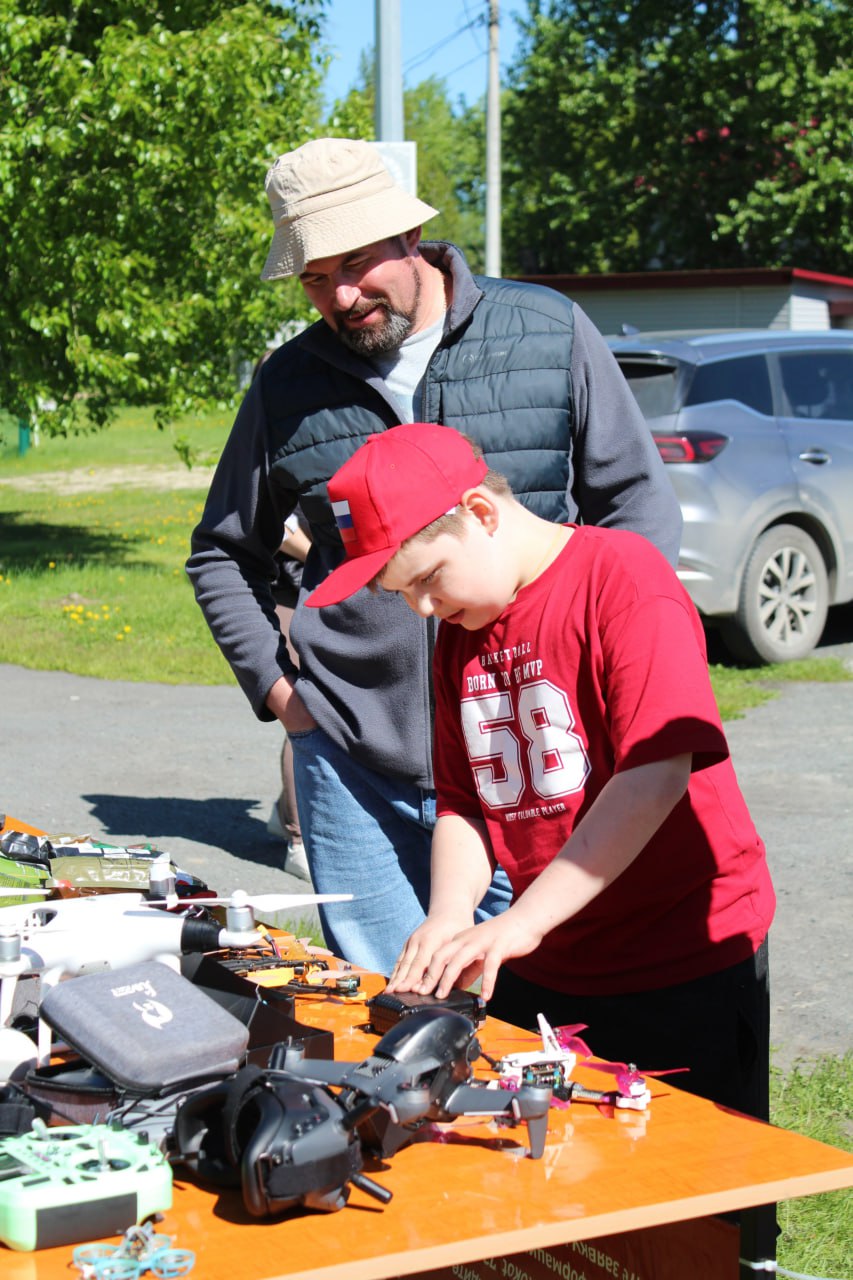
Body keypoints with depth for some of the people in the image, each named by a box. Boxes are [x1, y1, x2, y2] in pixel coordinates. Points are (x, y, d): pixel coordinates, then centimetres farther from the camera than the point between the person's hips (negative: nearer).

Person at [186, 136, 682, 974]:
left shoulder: (549, 335, 2)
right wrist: (276, 687, 8)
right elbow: (222, 555, 20)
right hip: (352, 760, 2)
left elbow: (642, 511, 7)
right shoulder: (288, 386, 7)